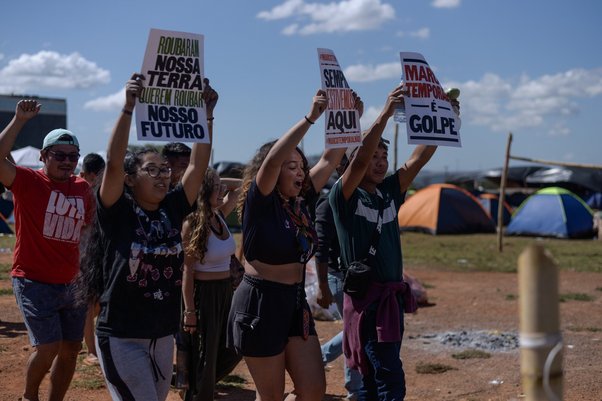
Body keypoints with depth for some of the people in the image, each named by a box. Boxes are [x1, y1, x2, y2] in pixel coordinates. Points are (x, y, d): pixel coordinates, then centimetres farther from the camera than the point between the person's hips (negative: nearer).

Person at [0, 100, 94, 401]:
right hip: (34, 282, -6)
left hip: (73, 283, 6)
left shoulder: (83, 189, 6)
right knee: (49, 346, -11)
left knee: (71, 348, 10)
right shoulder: (27, 181, -9)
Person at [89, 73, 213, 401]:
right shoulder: (117, 212, -9)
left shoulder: (172, 209, 3)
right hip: (121, 336, -6)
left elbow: (198, 165, -3)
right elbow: (113, 163, -23)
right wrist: (129, 107, -29)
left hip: (163, 334, 6)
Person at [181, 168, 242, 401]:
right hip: (204, 293, -7)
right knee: (206, 357, 2)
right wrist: (189, 310, -18)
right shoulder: (192, 224, -16)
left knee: (233, 351, 14)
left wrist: (221, 185, 3)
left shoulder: (220, 216, 4)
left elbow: (237, 185, 21)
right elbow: (187, 270, -16)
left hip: (225, 291, 7)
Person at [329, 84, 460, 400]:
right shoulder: (344, 197, -8)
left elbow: (419, 158, 2)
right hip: (365, 298, -7)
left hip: (393, 296, 7)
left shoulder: (389, 191, 9)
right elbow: (359, 160, -25)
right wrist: (385, 115, -32)